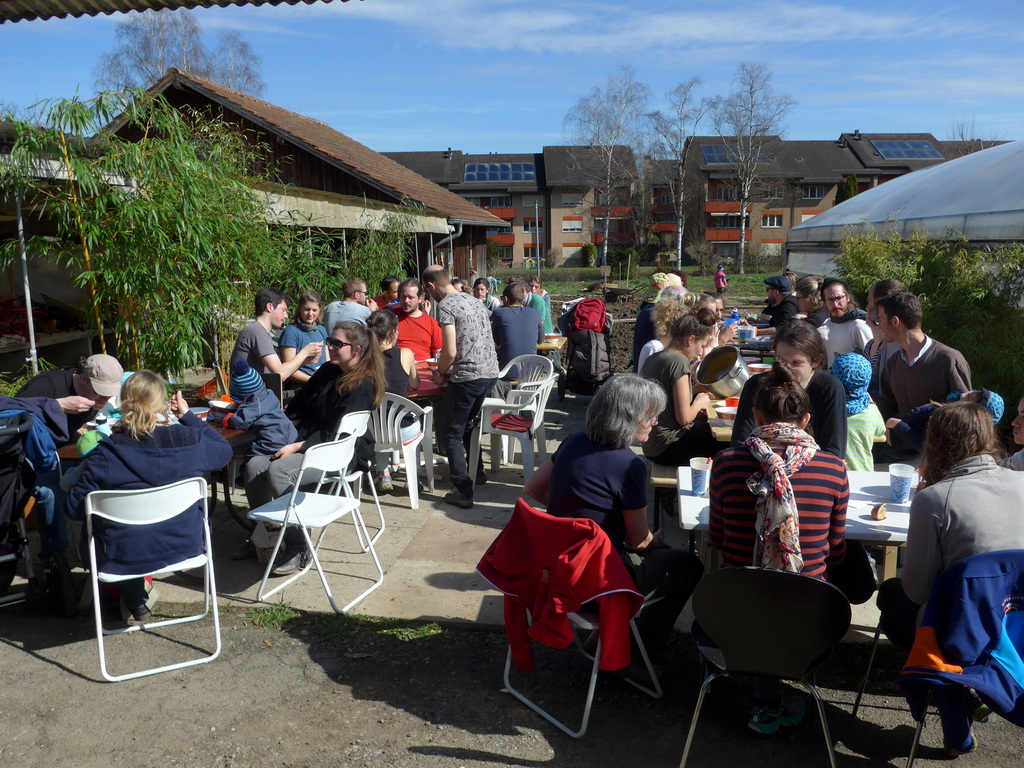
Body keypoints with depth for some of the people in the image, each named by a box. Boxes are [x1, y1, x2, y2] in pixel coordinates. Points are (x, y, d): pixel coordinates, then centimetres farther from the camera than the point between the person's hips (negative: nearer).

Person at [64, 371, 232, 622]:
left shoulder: (107, 452, -20)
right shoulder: (190, 440, -14)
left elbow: (74, 508, -12)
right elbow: (224, 450, 8)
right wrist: (188, 416, 13)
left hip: (124, 556, -1)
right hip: (184, 546, 1)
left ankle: (135, 602, 40)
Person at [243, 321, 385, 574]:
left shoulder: (363, 385, -13)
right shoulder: (328, 372, 12)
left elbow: (335, 434, -19)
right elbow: (298, 406, 20)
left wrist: (298, 446, -23)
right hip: (307, 441, 8)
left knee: (278, 470, -30)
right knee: (254, 466, -13)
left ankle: (297, 549, -21)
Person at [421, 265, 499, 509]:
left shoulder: (445, 305, -10)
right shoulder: (474, 300, 15)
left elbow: (450, 351, -17)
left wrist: (440, 372, 2)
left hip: (468, 376, -8)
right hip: (490, 372, 8)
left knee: (451, 433, 3)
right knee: (467, 423, 27)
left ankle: (463, 492, -1)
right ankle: (477, 471, 38)